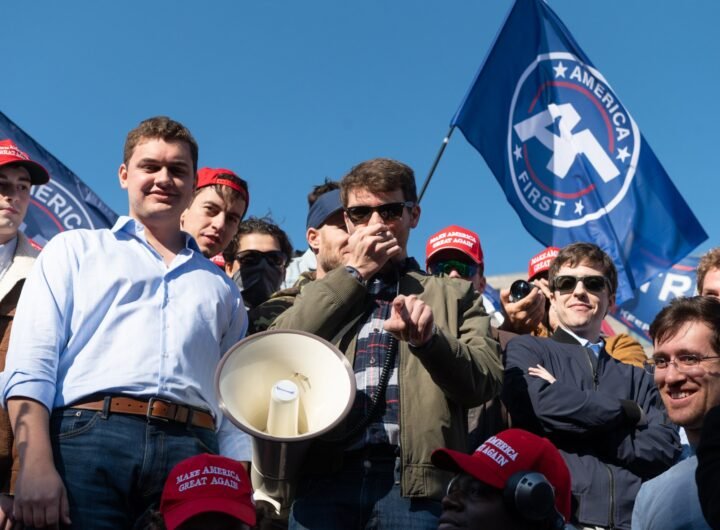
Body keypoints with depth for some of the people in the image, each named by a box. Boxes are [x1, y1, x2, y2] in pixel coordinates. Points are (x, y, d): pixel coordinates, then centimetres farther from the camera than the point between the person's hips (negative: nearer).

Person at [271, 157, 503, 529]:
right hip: (325, 473, 1)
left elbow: (485, 383, 4)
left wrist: (429, 337, -14)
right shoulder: (322, 292, 21)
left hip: (413, 478, -1)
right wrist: (352, 272, 4)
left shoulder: (454, 295, 17)